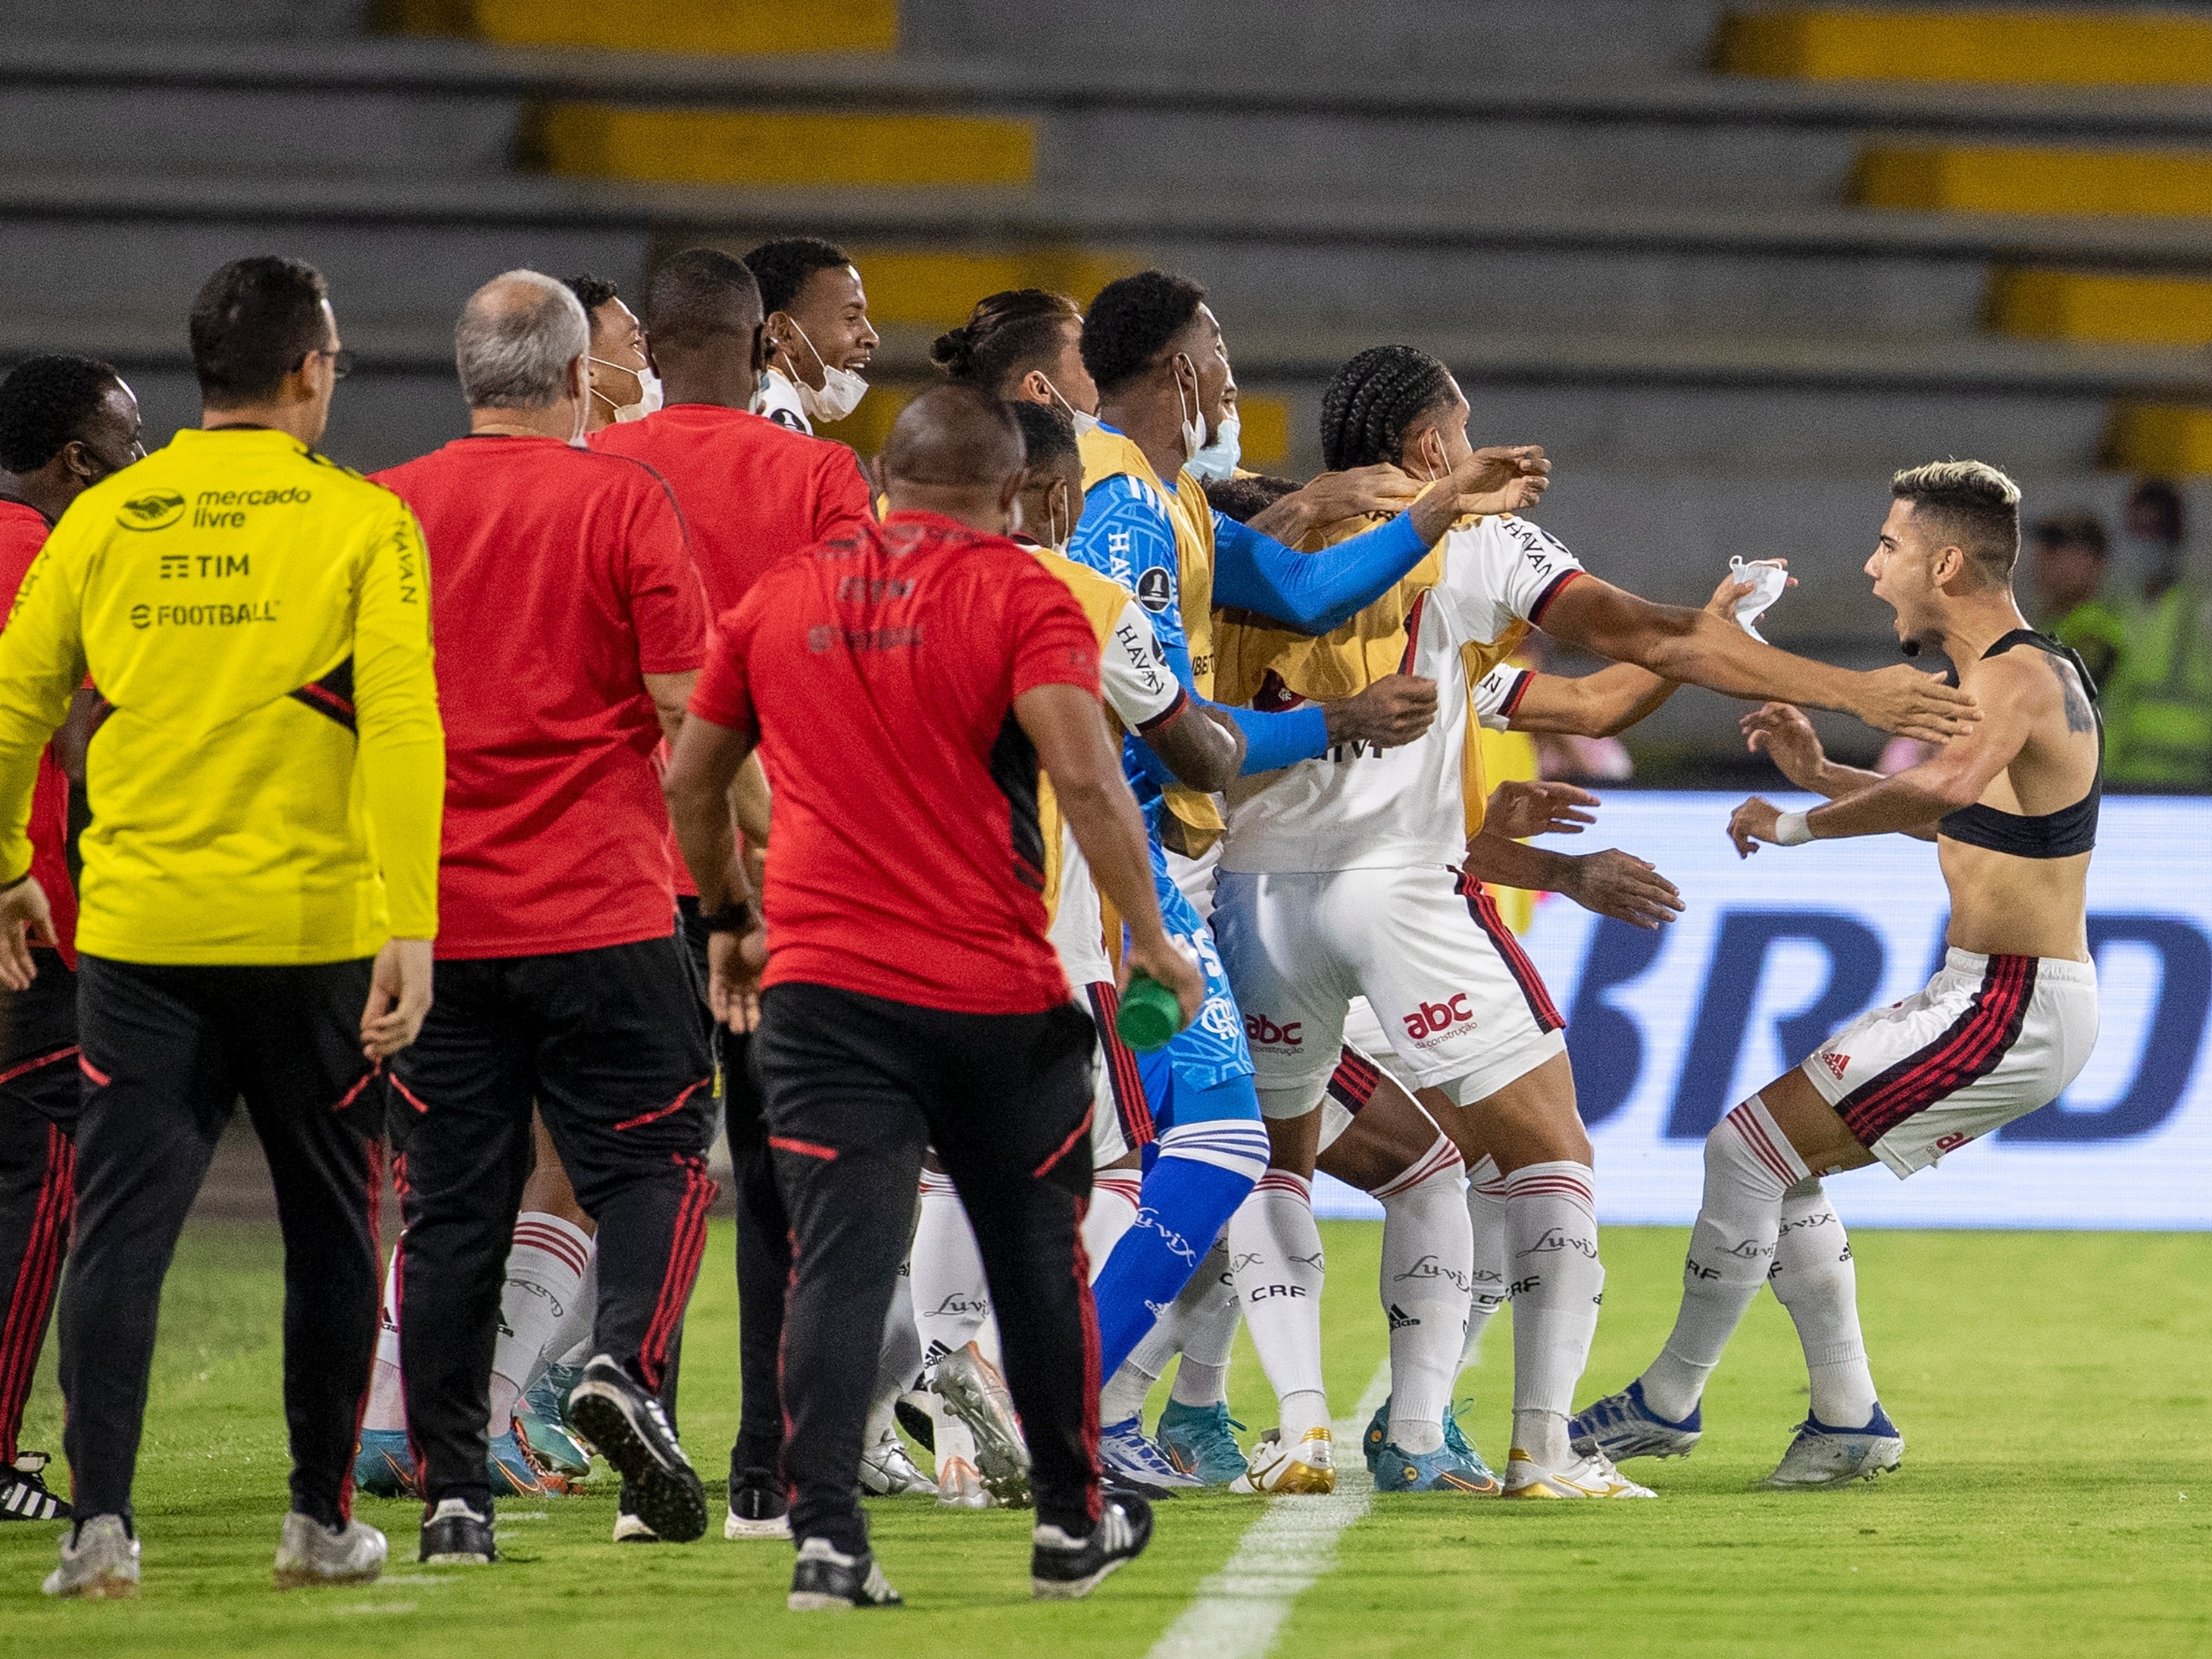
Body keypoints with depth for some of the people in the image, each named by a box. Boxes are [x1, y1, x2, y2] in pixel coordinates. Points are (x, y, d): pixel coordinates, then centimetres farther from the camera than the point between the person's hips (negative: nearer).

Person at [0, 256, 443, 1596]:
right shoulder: (363, 525, -4)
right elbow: (401, 727, -13)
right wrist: (410, 923, -16)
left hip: (139, 929, 2)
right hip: (314, 930, -2)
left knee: (121, 1230, 1)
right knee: (330, 1230, 13)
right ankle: (322, 1520, 19)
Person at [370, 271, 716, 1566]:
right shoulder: (622, 499, -5)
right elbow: (688, 702, -9)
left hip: (436, 914, 3)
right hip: (602, 910, -3)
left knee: (453, 1204, 6)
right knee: (651, 1163, 8)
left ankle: (453, 1492, 3)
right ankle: (627, 1366, -18)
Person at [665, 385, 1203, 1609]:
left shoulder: (779, 599, 9)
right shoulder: (1020, 598, -4)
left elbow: (691, 782, 18)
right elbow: (1086, 778, -16)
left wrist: (730, 919, 32)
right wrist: (1150, 940, -8)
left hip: (823, 984, 2)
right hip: (996, 994, -2)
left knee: (838, 1265, -3)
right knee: (1036, 1256, 14)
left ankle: (825, 1537, -15)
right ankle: (1071, 1524, 25)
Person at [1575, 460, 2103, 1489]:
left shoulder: (2017, 679, -19)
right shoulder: (2017, 671, 14)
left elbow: (1946, 789, -41)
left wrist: (1797, 827, -31)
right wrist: (1822, 775, 21)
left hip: (2007, 1013, -11)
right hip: (1992, 997, 11)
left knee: (1747, 1148, -8)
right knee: (1783, 1166, 17)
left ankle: (1669, 1402, 4)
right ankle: (1849, 1419, 16)